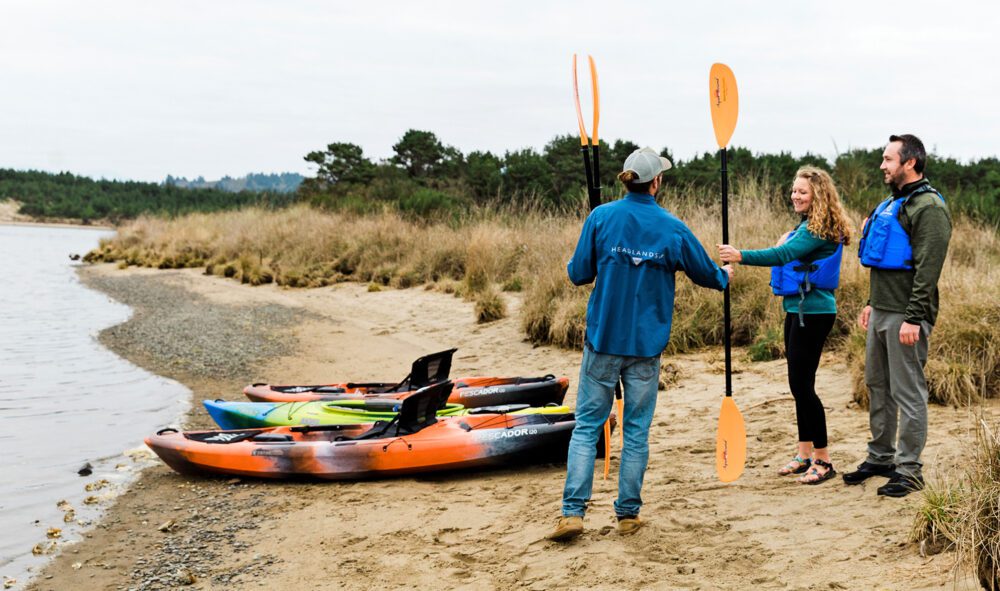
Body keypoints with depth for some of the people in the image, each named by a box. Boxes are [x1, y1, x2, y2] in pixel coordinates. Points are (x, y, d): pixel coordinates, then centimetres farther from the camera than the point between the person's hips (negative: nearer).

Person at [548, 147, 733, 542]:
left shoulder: (601, 218, -5)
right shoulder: (672, 228, -4)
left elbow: (578, 274, -2)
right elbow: (705, 273, 9)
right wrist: (725, 277, 33)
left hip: (603, 339, 0)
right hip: (646, 345, 0)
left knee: (587, 425, 6)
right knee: (637, 431, 10)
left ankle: (572, 513, -1)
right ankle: (628, 515, 16)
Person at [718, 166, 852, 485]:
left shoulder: (818, 230, -16)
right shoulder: (805, 227, 16)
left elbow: (783, 255, -30)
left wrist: (741, 256, -39)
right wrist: (787, 243, 2)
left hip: (812, 313, -10)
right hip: (797, 310, 10)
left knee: (802, 384, -9)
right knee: (798, 383, 13)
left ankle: (823, 460, 0)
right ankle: (804, 454, 22)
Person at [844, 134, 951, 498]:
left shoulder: (928, 208, -14)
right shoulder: (893, 204, 17)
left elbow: (928, 269, -20)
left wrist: (913, 318, -23)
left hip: (905, 317, -10)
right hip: (881, 312, 10)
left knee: (907, 392, -3)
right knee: (878, 386, 16)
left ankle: (909, 470, 5)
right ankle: (880, 457, 28)